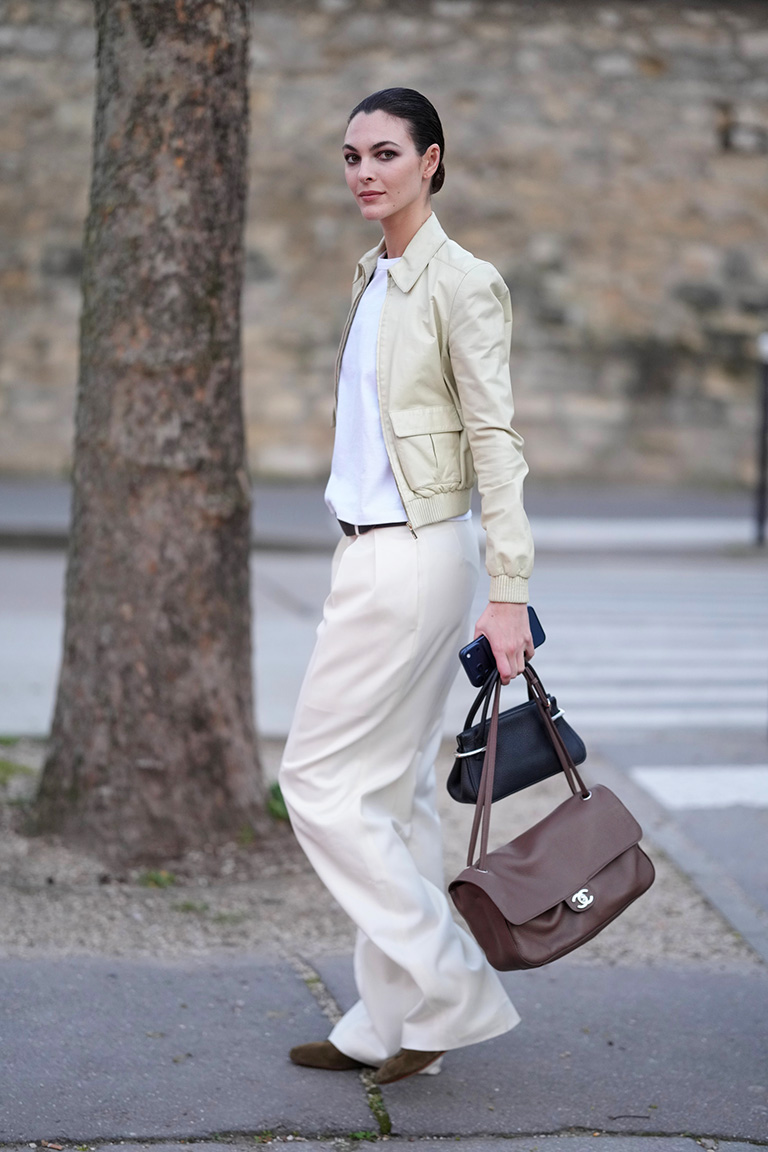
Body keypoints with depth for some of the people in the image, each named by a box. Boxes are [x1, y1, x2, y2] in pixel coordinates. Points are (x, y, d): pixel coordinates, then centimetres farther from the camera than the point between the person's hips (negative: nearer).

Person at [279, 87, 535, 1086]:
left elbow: (495, 441, -16)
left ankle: (451, 989, 2)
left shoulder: (460, 284, -13)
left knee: (320, 779, -6)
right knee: (393, 788, 11)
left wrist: (509, 592, -19)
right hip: (372, 553, 9)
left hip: (414, 558, -9)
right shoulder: (372, 279, 13)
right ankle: (393, 1023, 18)